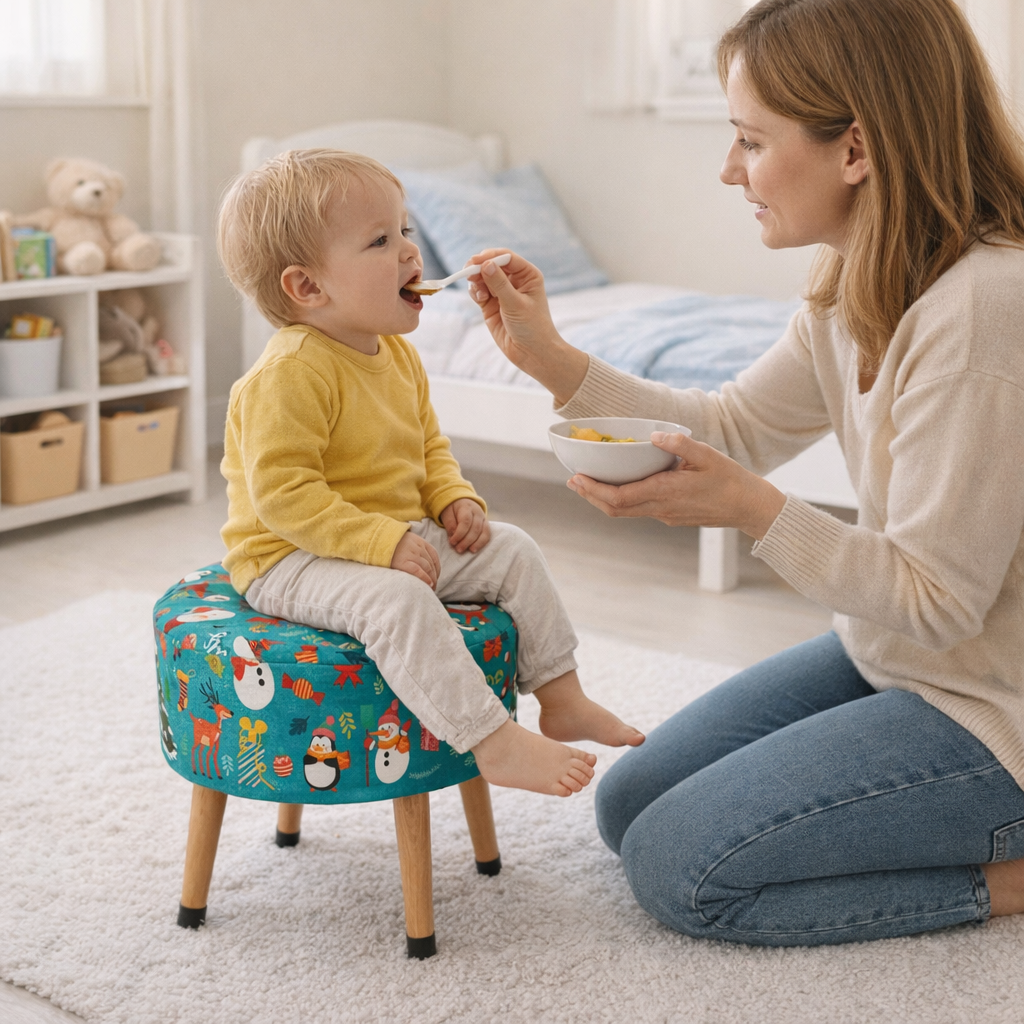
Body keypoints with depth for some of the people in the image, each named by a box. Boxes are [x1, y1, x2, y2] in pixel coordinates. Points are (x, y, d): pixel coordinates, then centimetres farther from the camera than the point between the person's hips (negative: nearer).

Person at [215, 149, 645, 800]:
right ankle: (494, 744, -32)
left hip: (402, 538, 9)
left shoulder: (398, 356, 7)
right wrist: (382, 542, -31)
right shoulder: (291, 374, -23)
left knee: (515, 551, 3)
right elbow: (282, 494, -28)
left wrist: (455, 499, 0)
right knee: (397, 598, -35)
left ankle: (562, 698, 11)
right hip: (292, 560, -9)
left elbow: (430, 446, 20)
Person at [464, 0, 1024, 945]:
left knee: (680, 866, -10)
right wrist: (548, 356, 1)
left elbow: (936, 598, -26)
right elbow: (736, 428, 9)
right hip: (882, 657, 9)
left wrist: (750, 508, -33)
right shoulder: (861, 292, -1)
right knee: (630, 804, 12)